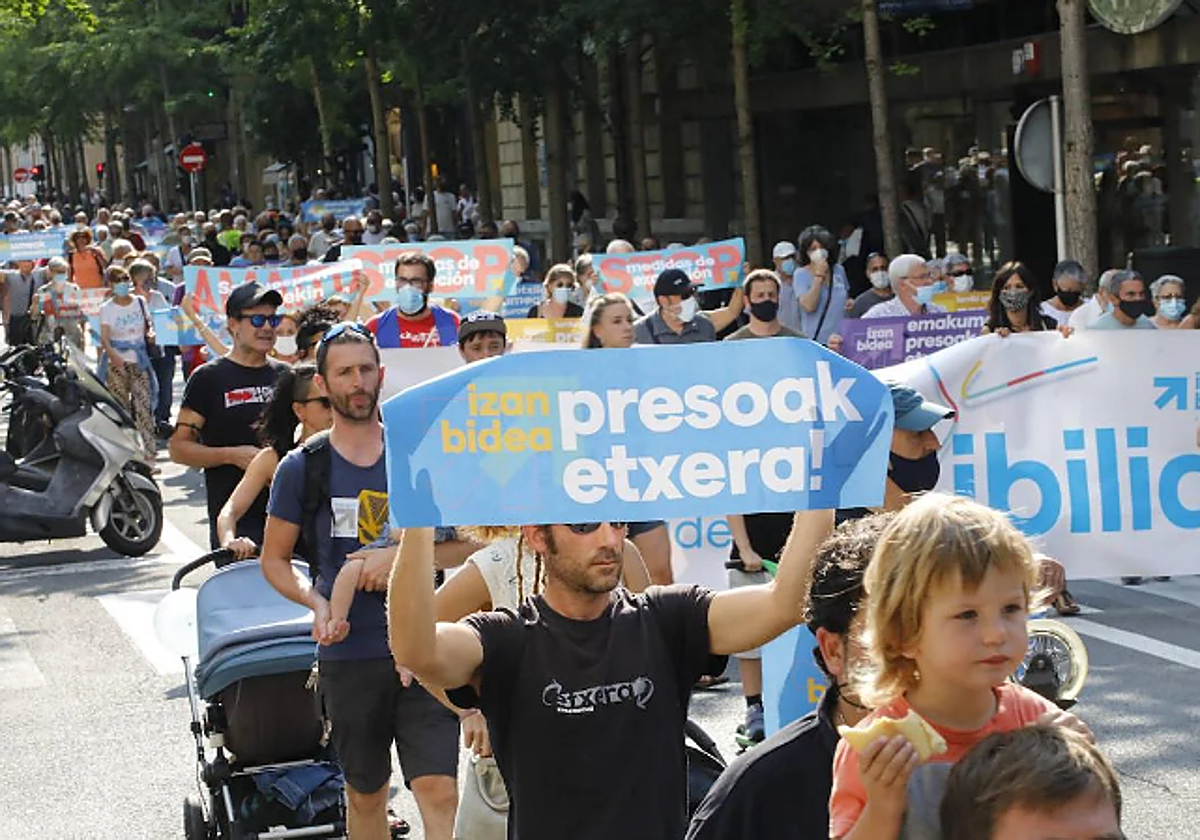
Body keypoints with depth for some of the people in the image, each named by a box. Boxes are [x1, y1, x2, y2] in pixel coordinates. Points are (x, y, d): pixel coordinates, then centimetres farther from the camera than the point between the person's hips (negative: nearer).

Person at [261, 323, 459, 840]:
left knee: (438, 789, -11)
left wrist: (403, 557, -13)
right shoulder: (302, 468, 2)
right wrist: (317, 603, -11)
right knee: (366, 795, 13)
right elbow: (274, 560, 8)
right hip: (349, 654, 1)